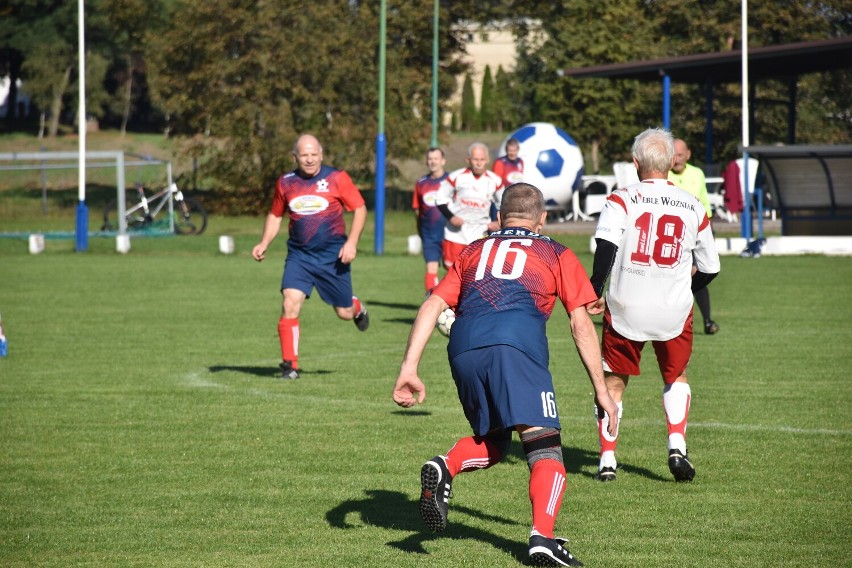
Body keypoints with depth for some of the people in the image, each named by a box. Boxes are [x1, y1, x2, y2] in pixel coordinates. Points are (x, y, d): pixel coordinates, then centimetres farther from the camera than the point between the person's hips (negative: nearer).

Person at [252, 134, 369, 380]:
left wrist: (351, 242, -13)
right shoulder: (285, 183, 3)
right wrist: (264, 244, 6)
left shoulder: (337, 178, -6)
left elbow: (360, 209, -2)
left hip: (332, 256, -1)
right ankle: (289, 366, -9)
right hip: (299, 255, 2)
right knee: (290, 304, -17)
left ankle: (357, 308, 48)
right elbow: (275, 215, 19)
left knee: (345, 313, 8)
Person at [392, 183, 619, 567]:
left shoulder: (472, 252, 30)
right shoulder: (557, 256, 22)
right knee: (544, 446, -4)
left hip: (464, 348, 4)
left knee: (492, 443, 22)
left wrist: (408, 369, 12)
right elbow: (581, 324, 16)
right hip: (516, 346, -4)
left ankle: (444, 469, -8)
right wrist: (601, 390, 18)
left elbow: (432, 306, 17)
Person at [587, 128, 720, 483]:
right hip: (674, 312, 2)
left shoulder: (622, 199, -6)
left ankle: (607, 460, 16)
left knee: (613, 381, 17)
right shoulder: (693, 207, 3)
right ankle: (677, 446, 6)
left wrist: (595, 291, -15)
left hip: (626, 308, -2)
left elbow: (606, 245, -23)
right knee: (676, 376, 24)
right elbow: (709, 269, 10)